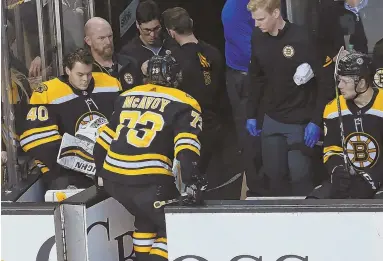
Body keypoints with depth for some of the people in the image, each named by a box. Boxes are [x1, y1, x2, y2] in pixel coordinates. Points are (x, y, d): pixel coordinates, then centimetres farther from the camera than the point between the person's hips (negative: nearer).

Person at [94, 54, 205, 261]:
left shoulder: (128, 96, 18)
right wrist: (192, 181, -20)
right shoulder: (182, 104, 2)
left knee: (147, 217, 29)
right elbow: (185, 146, -14)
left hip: (113, 178, 7)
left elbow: (105, 138, 22)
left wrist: (101, 170, 34)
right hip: (149, 181, -7)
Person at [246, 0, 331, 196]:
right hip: (272, 119, 5)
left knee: (299, 175, -3)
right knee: (274, 173, 10)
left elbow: (322, 80, -13)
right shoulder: (258, 37, -1)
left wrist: (316, 121, -15)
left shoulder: (301, 39, -17)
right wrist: (251, 114, 9)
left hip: (300, 121, -5)